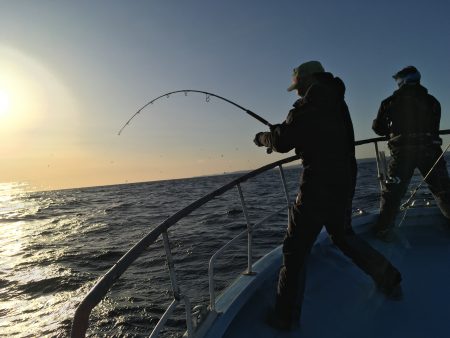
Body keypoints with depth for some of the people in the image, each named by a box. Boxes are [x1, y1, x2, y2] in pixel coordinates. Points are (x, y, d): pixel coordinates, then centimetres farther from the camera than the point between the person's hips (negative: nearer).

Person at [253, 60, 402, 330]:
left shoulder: (310, 104, -12)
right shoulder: (336, 101, 16)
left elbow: (282, 142, -13)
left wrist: (263, 137, 8)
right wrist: (280, 132, 23)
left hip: (318, 186, -9)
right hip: (344, 182, 9)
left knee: (295, 249, 0)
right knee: (343, 234, 29)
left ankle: (286, 316, 10)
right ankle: (390, 280, 36)